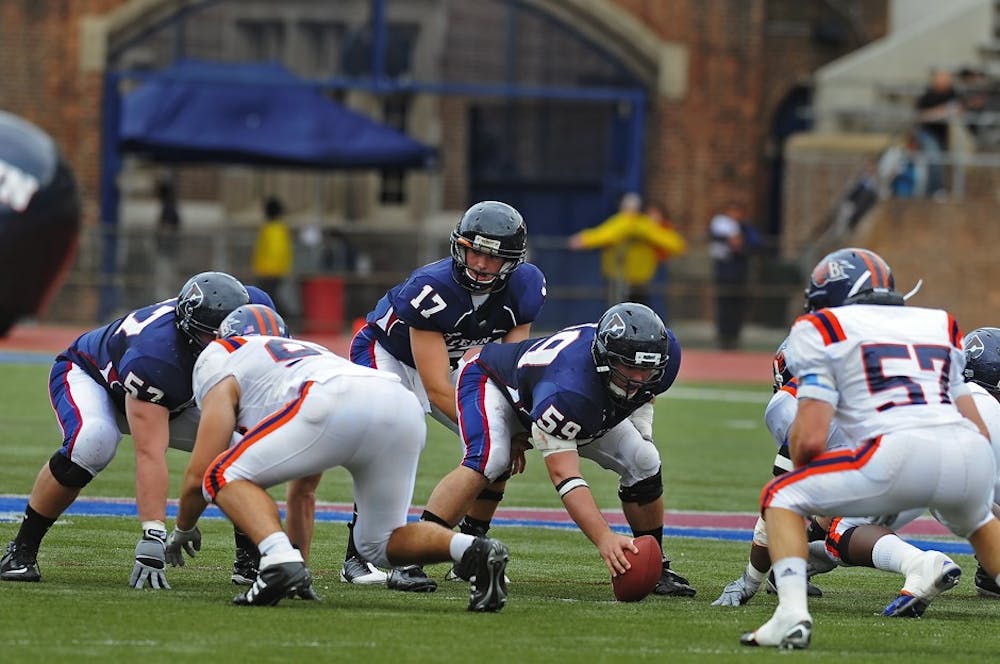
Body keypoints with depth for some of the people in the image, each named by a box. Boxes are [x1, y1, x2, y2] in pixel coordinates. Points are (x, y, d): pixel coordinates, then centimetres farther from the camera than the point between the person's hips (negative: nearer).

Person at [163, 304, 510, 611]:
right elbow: (304, 487, 50)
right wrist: (300, 553, 57)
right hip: (407, 410, 7)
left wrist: (182, 530, 39)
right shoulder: (308, 352, 45)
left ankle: (282, 562, -15)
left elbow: (198, 475, 20)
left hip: (338, 407, -6)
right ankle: (475, 550, -4)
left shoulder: (221, 362, 26)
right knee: (379, 543, 22)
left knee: (227, 476, 10)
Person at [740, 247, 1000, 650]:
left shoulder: (822, 330, 14)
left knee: (782, 497, 16)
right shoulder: (940, 326, 30)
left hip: (902, 453, -5)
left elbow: (810, 439, 6)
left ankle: (792, 614, -3)